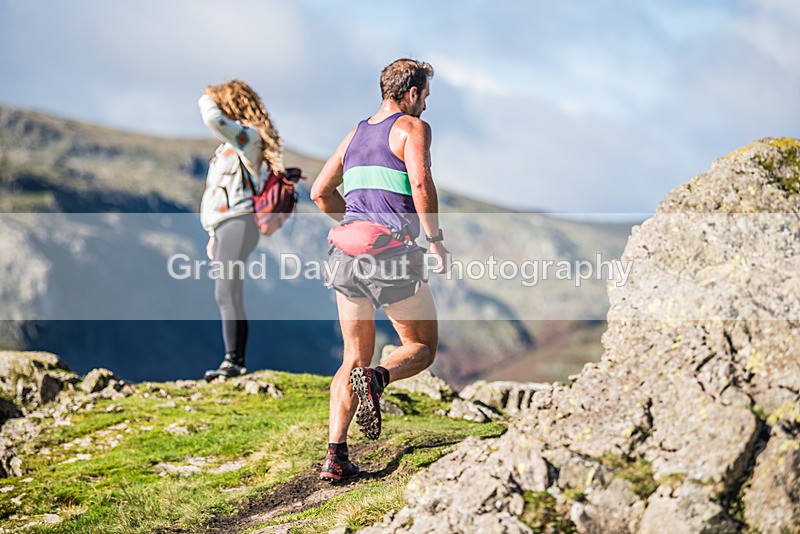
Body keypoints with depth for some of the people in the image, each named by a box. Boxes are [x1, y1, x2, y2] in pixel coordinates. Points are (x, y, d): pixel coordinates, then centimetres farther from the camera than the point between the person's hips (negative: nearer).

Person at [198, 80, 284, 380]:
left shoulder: (247, 136, -6)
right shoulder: (233, 142, 24)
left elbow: (212, 119, -25)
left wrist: (207, 100, -2)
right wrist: (214, 235, 24)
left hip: (238, 223, -10)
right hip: (227, 225, 10)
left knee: (226, 293, -18)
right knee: (231, 296, 9)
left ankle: (231, 362, -22)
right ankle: (238, 363, 12)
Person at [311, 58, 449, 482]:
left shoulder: (355, 133, 20)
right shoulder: (412, 127, 1)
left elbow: (320, 192, 21)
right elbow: (420, 182, -16)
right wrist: (435, 239, -10)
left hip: (349, 251, 6)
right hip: (393, 253, -6)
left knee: (355, 359, 12)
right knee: (422, 348, 11)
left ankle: (335, 455, -1)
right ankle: (376, 380, -21)